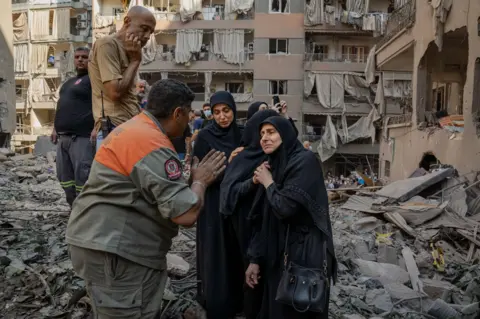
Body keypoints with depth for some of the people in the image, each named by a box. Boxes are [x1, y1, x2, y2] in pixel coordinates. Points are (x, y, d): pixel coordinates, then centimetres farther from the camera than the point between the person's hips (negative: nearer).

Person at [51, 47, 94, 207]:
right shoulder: (69, 82, 25)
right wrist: (56, 127, 22)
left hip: (82, 137, -10)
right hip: (64, 137, 10)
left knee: (83, 178, -10)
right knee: (65, 177, 13)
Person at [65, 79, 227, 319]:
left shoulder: (134, 128, 12)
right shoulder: (152, 144, -20)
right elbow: (186, 214, -22)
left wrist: (188, 179, 14)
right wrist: (200, 181, -5)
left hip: (100, 241, 11)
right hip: (113, 251, -10)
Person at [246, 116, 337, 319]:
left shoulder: (305, 161, -13)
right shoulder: (273, 166, 11)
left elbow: (285, 207, -24)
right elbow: (263, 220, 11)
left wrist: (268, 183, -7)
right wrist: (255, 259, 8)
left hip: (304, 256, -7)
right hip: (278, 255, 7)